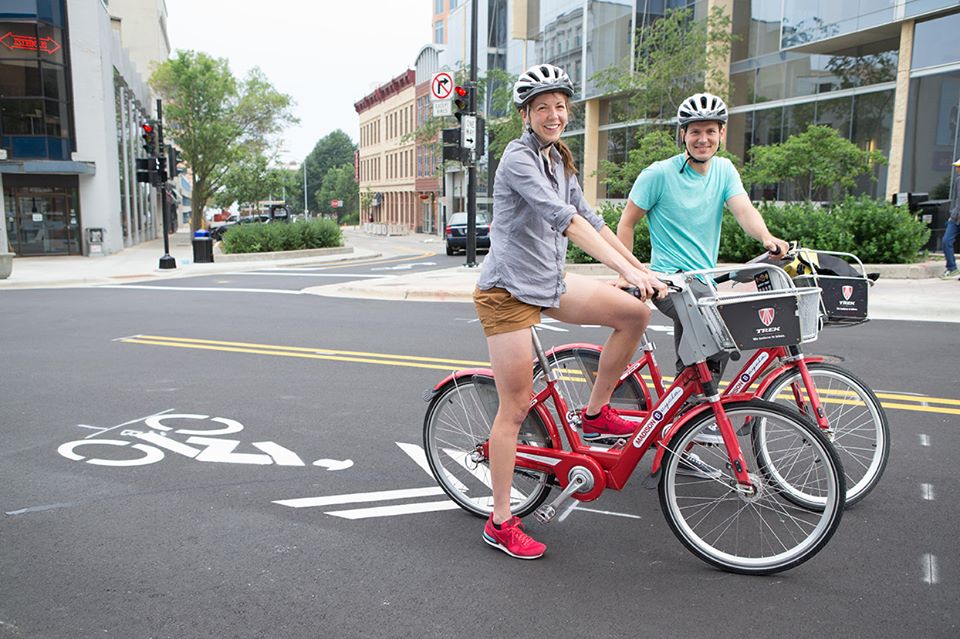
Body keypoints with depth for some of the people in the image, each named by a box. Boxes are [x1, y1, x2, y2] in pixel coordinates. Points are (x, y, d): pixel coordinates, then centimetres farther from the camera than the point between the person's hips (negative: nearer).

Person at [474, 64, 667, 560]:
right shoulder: (519, 157, -15)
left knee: (635, 313, -4)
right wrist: (628, 271, -34)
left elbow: (589, 219, 13)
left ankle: (596, 413, 13)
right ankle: (500, 523, 11)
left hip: (549, 282, 8)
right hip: (509, 290, -8)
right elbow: (565, 220, -28)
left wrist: (641, 267, 7)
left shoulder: (558, 159, 13)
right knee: (516, 407, -3)